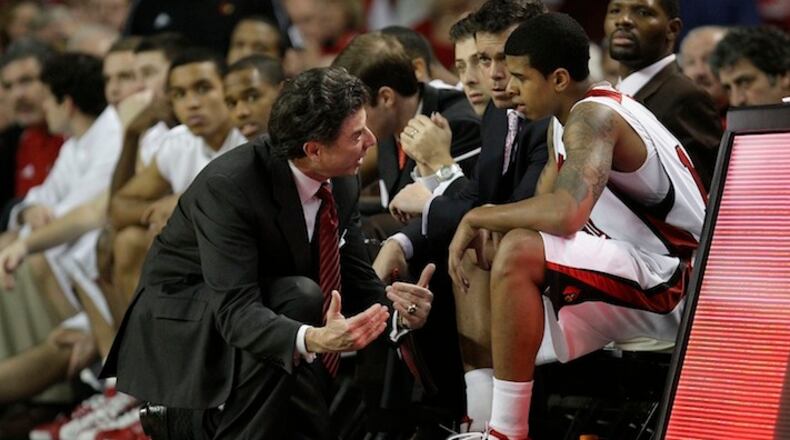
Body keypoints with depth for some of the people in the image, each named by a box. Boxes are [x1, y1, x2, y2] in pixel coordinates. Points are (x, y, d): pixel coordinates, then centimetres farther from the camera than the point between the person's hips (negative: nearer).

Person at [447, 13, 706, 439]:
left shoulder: (593, 117, -19)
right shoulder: (565, 120, 12)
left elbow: (565, 213, -35)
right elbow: (544, 208, 12)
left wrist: (478, 218, -21)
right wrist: (488, 223, -9)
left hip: (675, 285, -11)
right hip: (632, 276, 11)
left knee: (518, 251, -29)